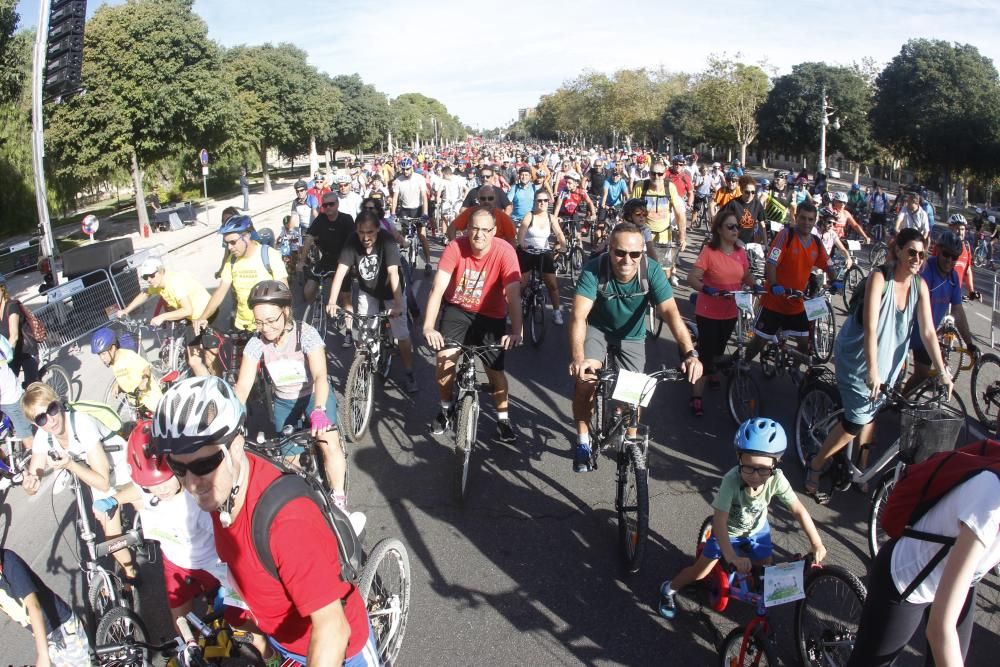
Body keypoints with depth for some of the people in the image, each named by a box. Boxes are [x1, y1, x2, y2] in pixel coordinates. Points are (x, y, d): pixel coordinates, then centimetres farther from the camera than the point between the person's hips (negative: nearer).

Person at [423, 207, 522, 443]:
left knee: (496, 370, -2)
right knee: (444, 359, -14)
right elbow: (438, 288, -28)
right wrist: (428, 326, -39)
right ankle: (446, 409, 13)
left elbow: (514, 294, -29)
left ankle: (503, 419, 24)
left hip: (490, 315, -1)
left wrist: (516, 331, -41)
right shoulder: (455, 247, -22)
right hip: (457, 309, 1)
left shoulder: (505, 252, -24)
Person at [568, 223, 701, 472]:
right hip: (598, 329, -1)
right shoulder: (594, 270, -31)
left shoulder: (652, 271, -27)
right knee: (585, 380, -24)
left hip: (632, 336, 2)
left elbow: (670, 312, -34)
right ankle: (583, 440, 0)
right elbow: (579, 315, -39)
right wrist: (577, 358, -55)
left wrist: (690, 353, -48)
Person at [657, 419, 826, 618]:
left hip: (757, 530, 3)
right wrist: (732, 557, -51)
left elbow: (799, 510, -24)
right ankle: (669, 589, 30)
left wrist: (816, 543, -30)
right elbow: (719, 522, -42)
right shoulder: (732, 480, -42)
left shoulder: (776, 479, -33)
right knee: (700, 571, 3)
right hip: (728, 530, -3)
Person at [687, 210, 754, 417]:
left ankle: (710, 372, 50)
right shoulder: (709, 251, -16)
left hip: (730, 313, 5)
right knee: (706, 351, -3)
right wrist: (706, 289, -38)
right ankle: (696, 397, 5)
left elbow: (746, 276, 13)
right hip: (708, 313, -5)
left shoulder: (741, 252, 0)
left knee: (717, 349, 23)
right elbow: (692, 278, -22)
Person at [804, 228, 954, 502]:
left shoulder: (920, 286, -4)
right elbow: (870, 327, -28)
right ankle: (815, 467, 7)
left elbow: (928, 331, -5)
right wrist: (872, 371, -34)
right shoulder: (879, 278, -22)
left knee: (870, 414, 11)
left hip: (888, 360, 6)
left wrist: (943, 372, -10)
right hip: (857, 357, -6)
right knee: (857, 421, -9)